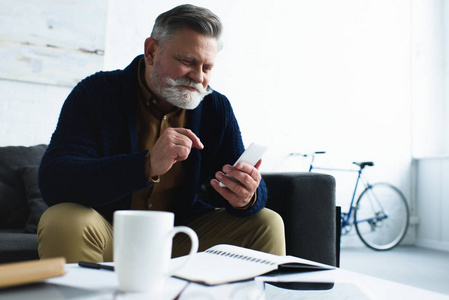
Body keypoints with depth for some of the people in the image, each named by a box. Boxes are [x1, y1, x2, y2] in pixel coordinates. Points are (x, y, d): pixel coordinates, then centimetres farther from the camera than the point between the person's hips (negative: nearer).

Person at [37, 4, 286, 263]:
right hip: (108, 234, -2)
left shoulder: (218, 108, -1)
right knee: (64, 222, -33)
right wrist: (148, 165, -39)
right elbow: (52, 181, -25)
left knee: (267, 223, -9)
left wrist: (247, 198, -30)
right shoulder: (96, 93, -11)